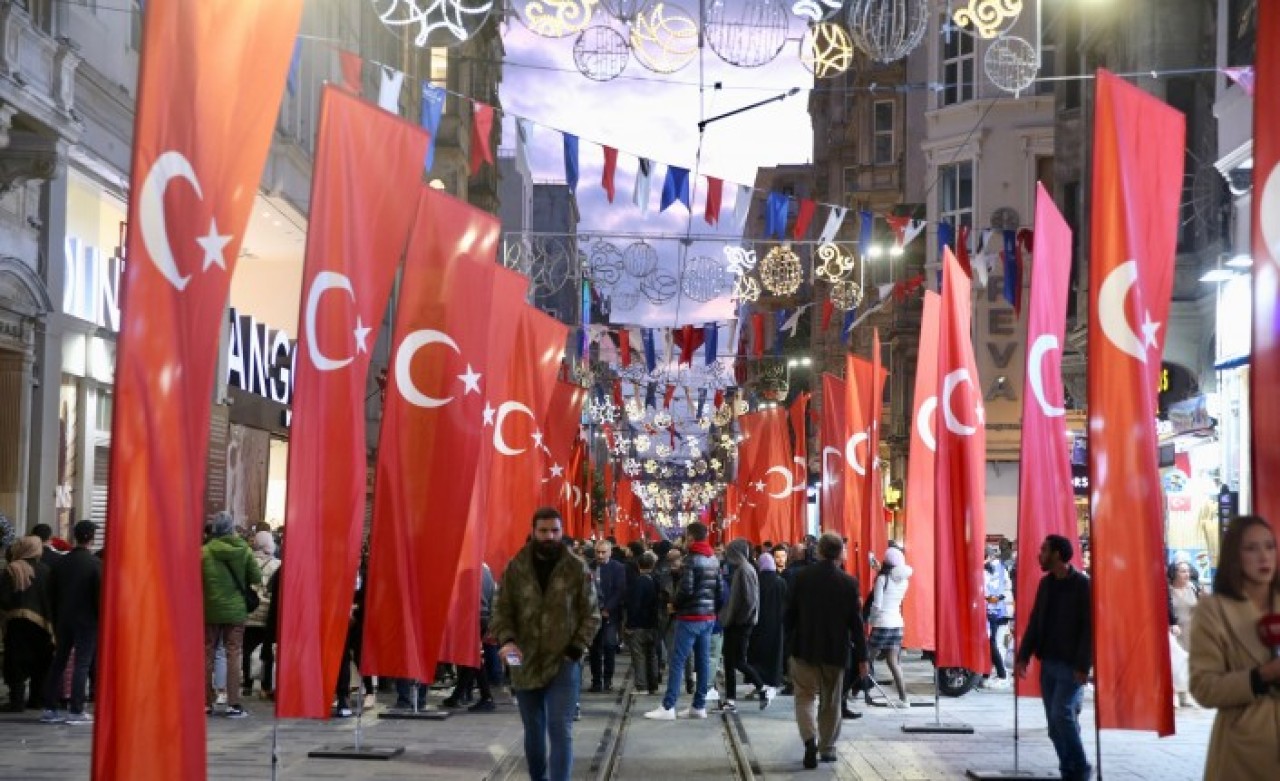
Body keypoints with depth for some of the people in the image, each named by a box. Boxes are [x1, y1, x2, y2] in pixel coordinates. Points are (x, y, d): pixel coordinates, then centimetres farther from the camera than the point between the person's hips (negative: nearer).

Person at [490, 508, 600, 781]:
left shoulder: (577, 568, -2)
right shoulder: (515, 568, 1)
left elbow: (591, 615, 1)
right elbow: (502, 610, 1)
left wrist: (575, 650, -9)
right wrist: (507, 640, -17)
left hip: (563, 663, -2)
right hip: (525, 664, 3)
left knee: (560, 731, -11)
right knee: (533, 732, 15)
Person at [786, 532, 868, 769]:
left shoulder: (802, 577, -6)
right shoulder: (849, 582, -7)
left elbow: (790, 614, -1)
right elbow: (856, 623, -5)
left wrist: (788, 639, 14)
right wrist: (861, 657, 1)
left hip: (804, 648, 0)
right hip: (835, 651, 0)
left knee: (806, 696, 6)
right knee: (831, 701, 13)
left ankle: (810, 738, -16)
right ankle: (827, 748, 19)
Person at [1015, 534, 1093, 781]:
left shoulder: (1083, 585, -10)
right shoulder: (1045, 583, 10)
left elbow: (1090, 627, -14)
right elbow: (1035, 621, 13)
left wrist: (1082, 666, -19)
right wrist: (1024, 657, 7)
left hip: (1071, 664, -7)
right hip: (1048, 662, 7)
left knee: (1062, 714, -13)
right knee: (1054, 721, 6)